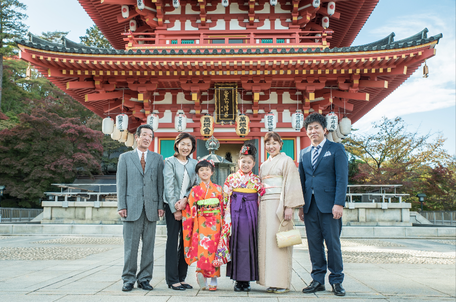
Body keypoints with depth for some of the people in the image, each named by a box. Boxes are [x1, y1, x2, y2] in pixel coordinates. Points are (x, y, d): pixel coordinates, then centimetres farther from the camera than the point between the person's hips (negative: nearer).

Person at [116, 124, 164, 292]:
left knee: (149, 246, 5)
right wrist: (121, 206, -3)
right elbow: (121, 183, 6)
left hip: (151, 208, 1)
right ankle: (129, 279, 12)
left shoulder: (157, 159, 13)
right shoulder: (125, 157, 10)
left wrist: (160, 206, 1)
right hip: (132, 208, -1)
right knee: (130, 246, 1)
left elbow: (160, 183, 9)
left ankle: (144, 279, 15)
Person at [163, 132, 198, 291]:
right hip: (172, 206, -4)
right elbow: (169, 186, -6)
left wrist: (185, 199, -11)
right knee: (173, 240, -3)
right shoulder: (170, 162, -1)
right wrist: (175, 209, -11)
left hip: (188, 205, 4)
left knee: (186, 241, 5)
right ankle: (172, 280, 3)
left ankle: (182, 277, 14)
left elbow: (196, 185, 6)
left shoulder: (194, 163, 12)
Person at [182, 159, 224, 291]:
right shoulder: (195, 190, 6)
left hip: (216, 223, 1)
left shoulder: (218, 188, 9)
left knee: (214, 249, -1)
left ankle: (213, 281, 8)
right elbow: (191, 209, 6)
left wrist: (223, 224, 3)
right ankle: (202, 278, 4)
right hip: (202, 223, -1)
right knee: (202, 249, -12)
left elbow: (223, 207, 8)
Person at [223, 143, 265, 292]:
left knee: (248, 244, 1)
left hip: (250, 214, 1)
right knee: (237, 244, 0)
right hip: (236, 213, 0)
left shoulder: (257, 180, 8)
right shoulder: (231, 178, 6)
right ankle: (238, 279, 9)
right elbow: (225, 198, 5)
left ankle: (246, 279, 10)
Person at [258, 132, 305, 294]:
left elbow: (291, 184, -7)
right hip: (265, 206, 6)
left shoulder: (287, 161, 2)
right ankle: (271, 281, 10)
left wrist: (289, 206, -16)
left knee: (279, 242, -6)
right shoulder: (264, 165, 21)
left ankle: (282, 282, 0)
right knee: (267, 241, 3)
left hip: (279, 205, -6)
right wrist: (260, 207, 12)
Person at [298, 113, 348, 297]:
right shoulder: (304, 153, 16)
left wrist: (339, 203, -14)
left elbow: (342, 178, -6)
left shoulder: (336, 149, 1)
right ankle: (318, 280, 18)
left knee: (333, 243, 2)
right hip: (310, 205, 5)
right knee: (314, 244, 7)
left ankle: (336, 281, 15)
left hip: (329, 205, -4)